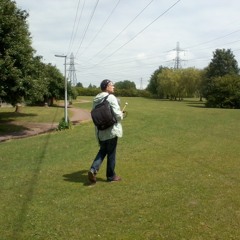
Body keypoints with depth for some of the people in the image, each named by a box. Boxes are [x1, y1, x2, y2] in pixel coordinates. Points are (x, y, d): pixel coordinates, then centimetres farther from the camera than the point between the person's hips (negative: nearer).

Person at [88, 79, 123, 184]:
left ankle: (93, 169, 2)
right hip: (111, 130, -6)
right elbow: (117, 114, -19)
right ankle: (111, 176, 20)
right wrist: (121, 115, 1)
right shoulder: (111, 98, -15)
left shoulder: (96, 99, 7)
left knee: (102, 150, 20)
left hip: (100, 131, 6)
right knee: (111, 153, 7)